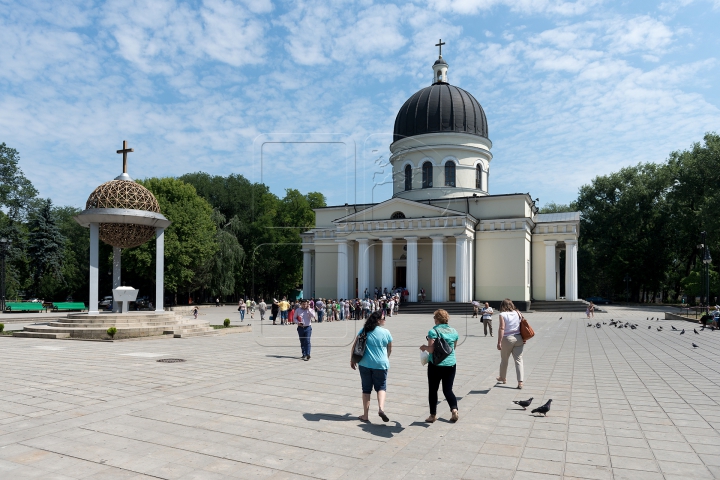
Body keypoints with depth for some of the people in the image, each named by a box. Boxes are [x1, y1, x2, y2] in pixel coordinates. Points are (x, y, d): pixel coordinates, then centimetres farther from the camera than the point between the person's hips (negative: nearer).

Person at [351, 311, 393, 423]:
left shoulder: (364, 330, 2)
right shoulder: (386, 332, -3)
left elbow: (354, 346, 1)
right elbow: (389, 349, 9)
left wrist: (352, 360, 11)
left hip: (365, 364, 2)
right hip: (380, 364, -2)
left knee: (366, 389, 12)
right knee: (381, 387, 14)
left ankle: (365, 415, 15)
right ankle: (381, 408, -9)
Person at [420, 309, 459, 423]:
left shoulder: (433, 331, -14)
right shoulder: (454, 331, 4)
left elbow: (431, 349, -19)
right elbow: (454, 347, 14)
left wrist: (424, 347, 0)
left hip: (435, 364, -4)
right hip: (451, 364, 5)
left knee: (433, 390, 10)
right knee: (448, 389, 13)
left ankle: (433, 415, 16)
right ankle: (454, 409, -7)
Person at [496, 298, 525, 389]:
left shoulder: (502, 315, -9)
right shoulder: (517, 313, 5)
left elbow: (501, 329, -15)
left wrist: (499, 342, -14)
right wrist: (524, 338, 11)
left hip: (507, 339, -3)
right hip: (518, 338, 3)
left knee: (504, 360, 15)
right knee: (518, 360, 4)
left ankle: (503, 378, 32)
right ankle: (520, 382, -3)